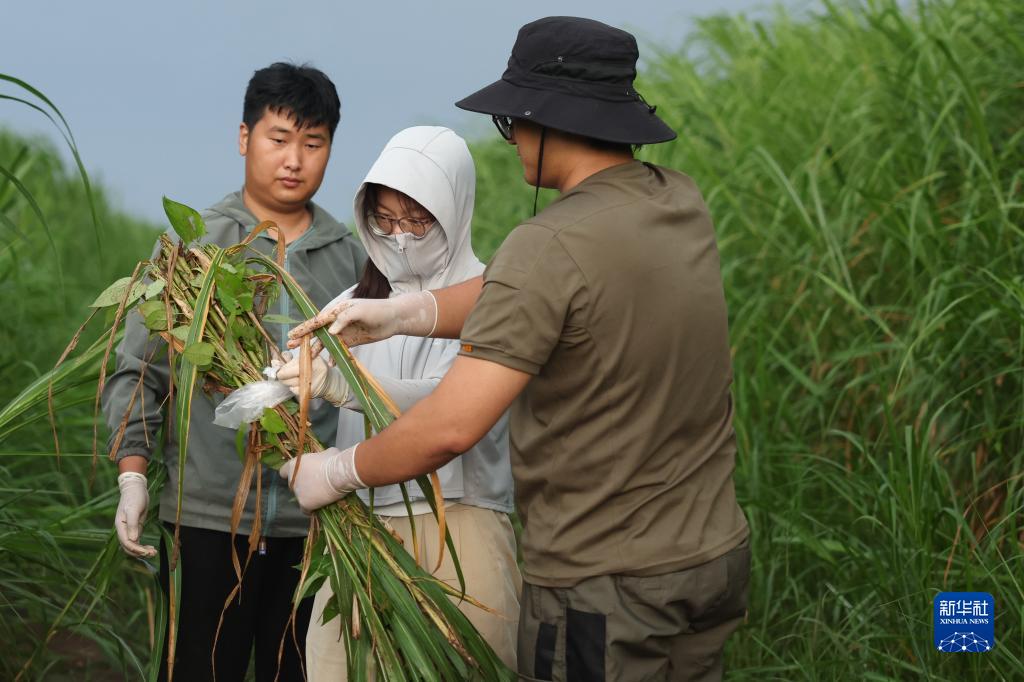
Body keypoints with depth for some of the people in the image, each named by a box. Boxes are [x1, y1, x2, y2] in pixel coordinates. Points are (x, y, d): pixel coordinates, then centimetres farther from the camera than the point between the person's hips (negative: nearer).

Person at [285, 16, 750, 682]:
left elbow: (449, 426, -25)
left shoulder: (551, 245, -22)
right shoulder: (682, 203, 2)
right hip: (716, 555, 8)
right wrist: (402, 313, 6)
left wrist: (335, 472, -9)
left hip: (606, 589, -8)